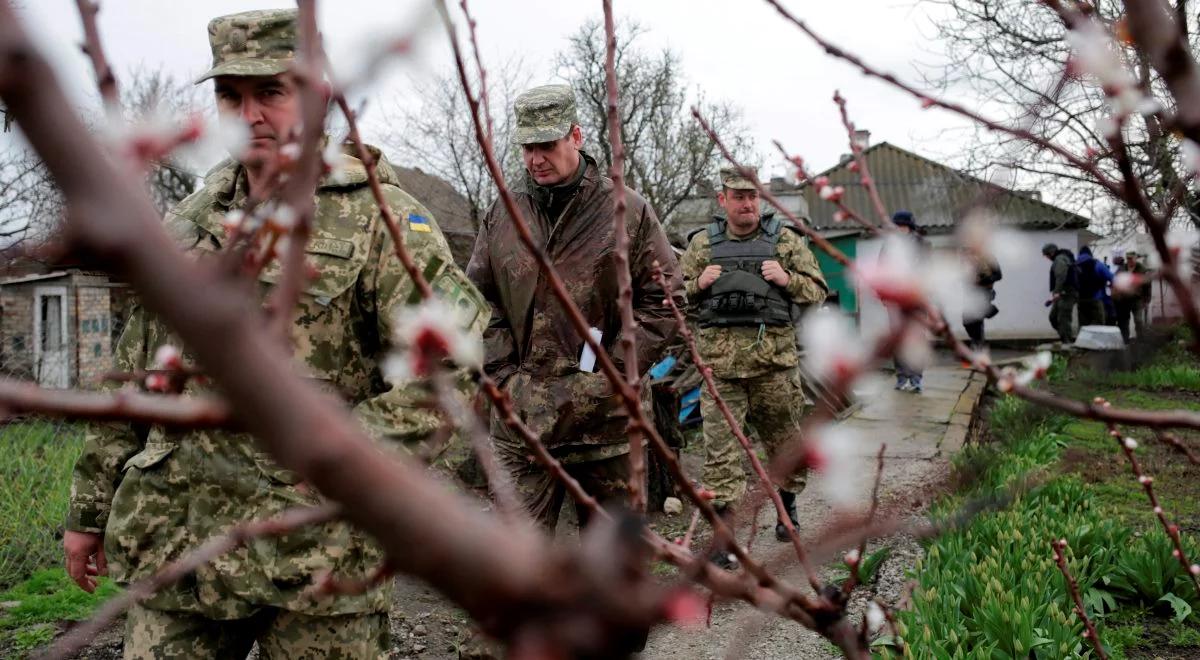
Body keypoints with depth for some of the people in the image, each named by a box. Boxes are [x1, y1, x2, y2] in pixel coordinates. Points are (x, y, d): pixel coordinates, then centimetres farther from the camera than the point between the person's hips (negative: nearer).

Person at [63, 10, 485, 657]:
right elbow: (132, 380, 17)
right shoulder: (186, 223, 12)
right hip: (172, 545, 5)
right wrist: (90, 509, 18)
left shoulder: (382, 219, -6)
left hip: (316, 552, -4)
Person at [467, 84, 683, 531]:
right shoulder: (501, 216, 8)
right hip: (520, 415, 2)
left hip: (607, 414, -1)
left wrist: (615, 372, -7)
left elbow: (663, 301, 0)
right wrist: (502, 372, 1)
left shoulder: (629, 212, 0)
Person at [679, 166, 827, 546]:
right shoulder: (702, 243, 11)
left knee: (784, 437, 13)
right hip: (719, 359, 0)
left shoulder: (785, 239, 9)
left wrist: (787, 279, -9)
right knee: (719, 445, -4)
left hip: (774, 356, 0)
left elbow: (818, 290, 9)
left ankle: (788, 508, 35)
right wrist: (698, 284, -4)